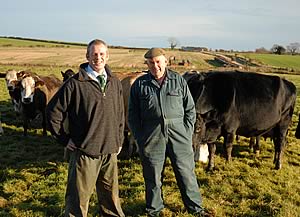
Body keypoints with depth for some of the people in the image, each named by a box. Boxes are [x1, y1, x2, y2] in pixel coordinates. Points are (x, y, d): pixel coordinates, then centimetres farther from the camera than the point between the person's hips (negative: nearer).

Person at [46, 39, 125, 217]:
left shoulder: (115, 83, 7)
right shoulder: (75, 84, -10)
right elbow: (53, 111, -7)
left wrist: (119, 140, 13)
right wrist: (67, 140, -6)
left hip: (110, 150, 5)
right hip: (85, 151, -5)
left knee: (111, 193, 20)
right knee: (79, 196, 5)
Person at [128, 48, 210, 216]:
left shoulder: (179, 81, 7)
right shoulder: (139, 84, 5)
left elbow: (190, 109, 9)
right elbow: (133, 114, 7)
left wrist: (187, 132, 1)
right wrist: (139, 137, 1)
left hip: (179, 134, 0)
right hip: (151, 137, 0)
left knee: (186, 172, 8)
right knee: (153, 176, 10)